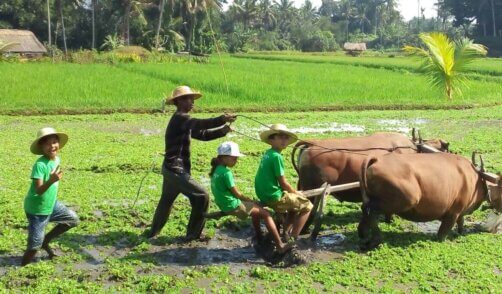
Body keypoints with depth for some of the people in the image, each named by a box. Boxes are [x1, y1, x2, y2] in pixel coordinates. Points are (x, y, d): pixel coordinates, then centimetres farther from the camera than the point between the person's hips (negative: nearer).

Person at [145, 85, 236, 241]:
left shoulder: (183, 121, 16)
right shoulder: (180, 118, -16)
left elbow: (202, 134, 13)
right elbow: (200, 124, -34)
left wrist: (222, 130, -1)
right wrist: (222, 119, -37)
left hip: (171, 169, 10)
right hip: (176, 170, -10)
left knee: (166, 201, 23)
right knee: (201, 197, -5)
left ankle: (153, 232, 37)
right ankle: (193, 234, 4)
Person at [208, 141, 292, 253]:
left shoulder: (216, 170, 6)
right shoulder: (226, 172, -22)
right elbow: (236, 194, -17)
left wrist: (248, 200, 13)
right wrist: (250, 200, 0)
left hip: (224, 205, 9)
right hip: (233, 206, -9)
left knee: (256, 207, 28)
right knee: (266, 214, -1)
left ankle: (259, 237, 35)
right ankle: (280, 246, -3)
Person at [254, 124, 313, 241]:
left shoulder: (267, 154, 10)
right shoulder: (276, 156, -18)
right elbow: (283, 183, -14)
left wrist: (293, 192, 14)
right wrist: (296, 193, 4)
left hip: (264, 195, 9)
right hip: (274, 197, -9)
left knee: (295, 204, 29)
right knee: (307, 206, 1)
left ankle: (286, 233, 25)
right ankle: (293, 239, -1)